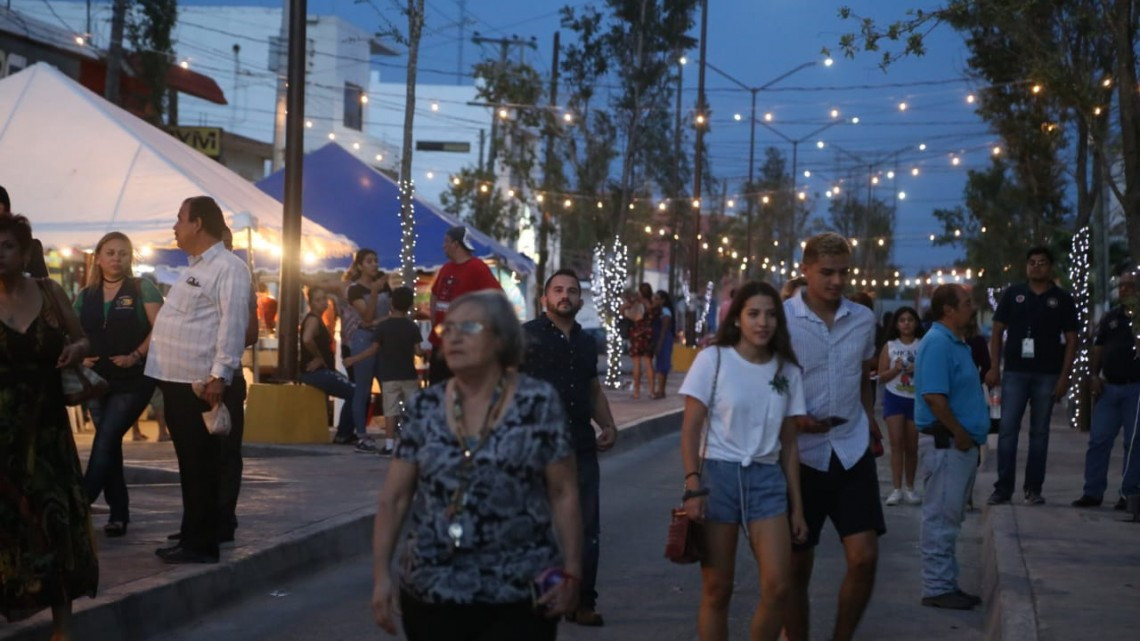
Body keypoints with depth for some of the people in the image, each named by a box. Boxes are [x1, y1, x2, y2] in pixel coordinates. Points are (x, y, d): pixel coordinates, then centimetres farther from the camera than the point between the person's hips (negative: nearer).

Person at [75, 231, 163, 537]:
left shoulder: (142, 289, -2)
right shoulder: (85, 296, 10)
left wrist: (135, 356, -19)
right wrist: (80, 356, -6)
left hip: (133, 380, -5)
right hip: (98, 380, 5)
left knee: (105, 442, -10)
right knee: (109, 445, 6)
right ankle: (119, 512, 12)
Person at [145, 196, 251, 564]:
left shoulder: (227, 268, -12)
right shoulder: (196, 268, 20)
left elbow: (233, 323, -20)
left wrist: (220, 375, -25)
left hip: (203, 385, -10)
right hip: (179, 382, 10)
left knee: (203, 467, -4)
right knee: (190, 465, 14)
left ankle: (201, 544, 1)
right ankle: (193, 537, 21)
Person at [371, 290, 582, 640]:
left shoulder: (538, 403, -4)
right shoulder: (425, 408, 4)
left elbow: (563, 493, -2)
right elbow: (393, 497, 4)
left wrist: (571, 573, -8)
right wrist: (381, 573, -3)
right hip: (431, 594, 3)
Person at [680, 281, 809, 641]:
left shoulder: (788, 371, 7)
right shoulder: (713, 359, -3)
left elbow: (789, 443, 11)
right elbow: (691, 428, -5)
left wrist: (797, 507, 9)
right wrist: (692, 486, -15)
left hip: (767, 479, 3)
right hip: (719, 474, -3)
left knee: (778, 586, -9)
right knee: (717, 589, 1)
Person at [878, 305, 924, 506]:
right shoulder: (889, 346, 4)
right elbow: (882, 377, 3)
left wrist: (918, 370, -16)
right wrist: (896, 369, -14)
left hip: (916, 399, 0)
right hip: (894, 397, 0)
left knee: (912, 446, 6)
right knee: (896, 443, -7)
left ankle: (909, 488, 17)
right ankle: (896, 489, -8)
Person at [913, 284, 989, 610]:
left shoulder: (955, 343, 15)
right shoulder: (937, 343, -16)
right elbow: (933, 397, -24)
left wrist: (969, 436, 13)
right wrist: (960, 434, -17)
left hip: (960, 443, 10)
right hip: (946, 443, -10)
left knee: (949, 518, 15)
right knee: (940, 518, -4)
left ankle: (946, 583, 22)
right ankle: (937, 587, 0)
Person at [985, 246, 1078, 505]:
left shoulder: (1062, 299, 4)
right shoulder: (1013, 294, 6)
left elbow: (1071, 340, 3)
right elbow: (997, 332, 8)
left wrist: (1064, 376, -5)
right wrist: (994, 367, -1)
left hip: (1047, 375, 0)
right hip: (1015, 373, 0)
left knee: (1039, 432, 5)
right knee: (1008, 429, -3)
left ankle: (1034, 488, 10)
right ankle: (1003, 487, -1)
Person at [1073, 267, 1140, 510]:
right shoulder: (1111, 317, 14)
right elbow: (1098, 347, 17)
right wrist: (1095, 375, 5)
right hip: (1110, 387, 5)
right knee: (1098, 440, 3)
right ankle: (1093, 492, 8)